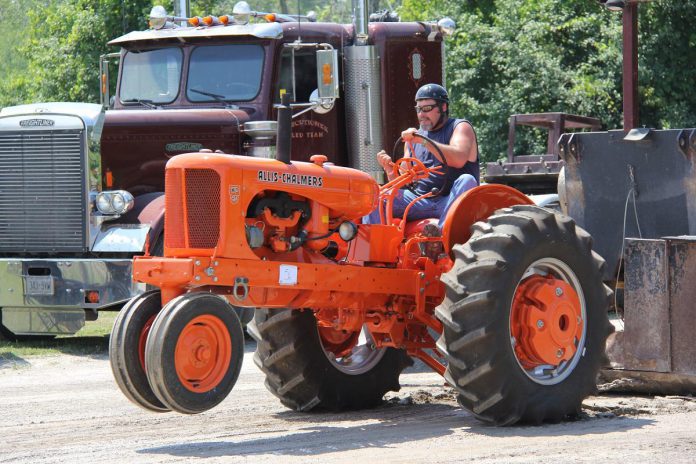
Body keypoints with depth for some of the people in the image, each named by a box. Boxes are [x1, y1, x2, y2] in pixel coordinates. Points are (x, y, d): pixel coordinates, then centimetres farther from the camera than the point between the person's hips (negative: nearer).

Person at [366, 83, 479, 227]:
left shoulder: (460, 127, 4)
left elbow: (459, 159, -18)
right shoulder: (414, 136, 20)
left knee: (466, 181, -36)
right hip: (420, 200, 4)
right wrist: (390, 169, -4)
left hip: (452, 202, -4)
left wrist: (423, 141, -19)